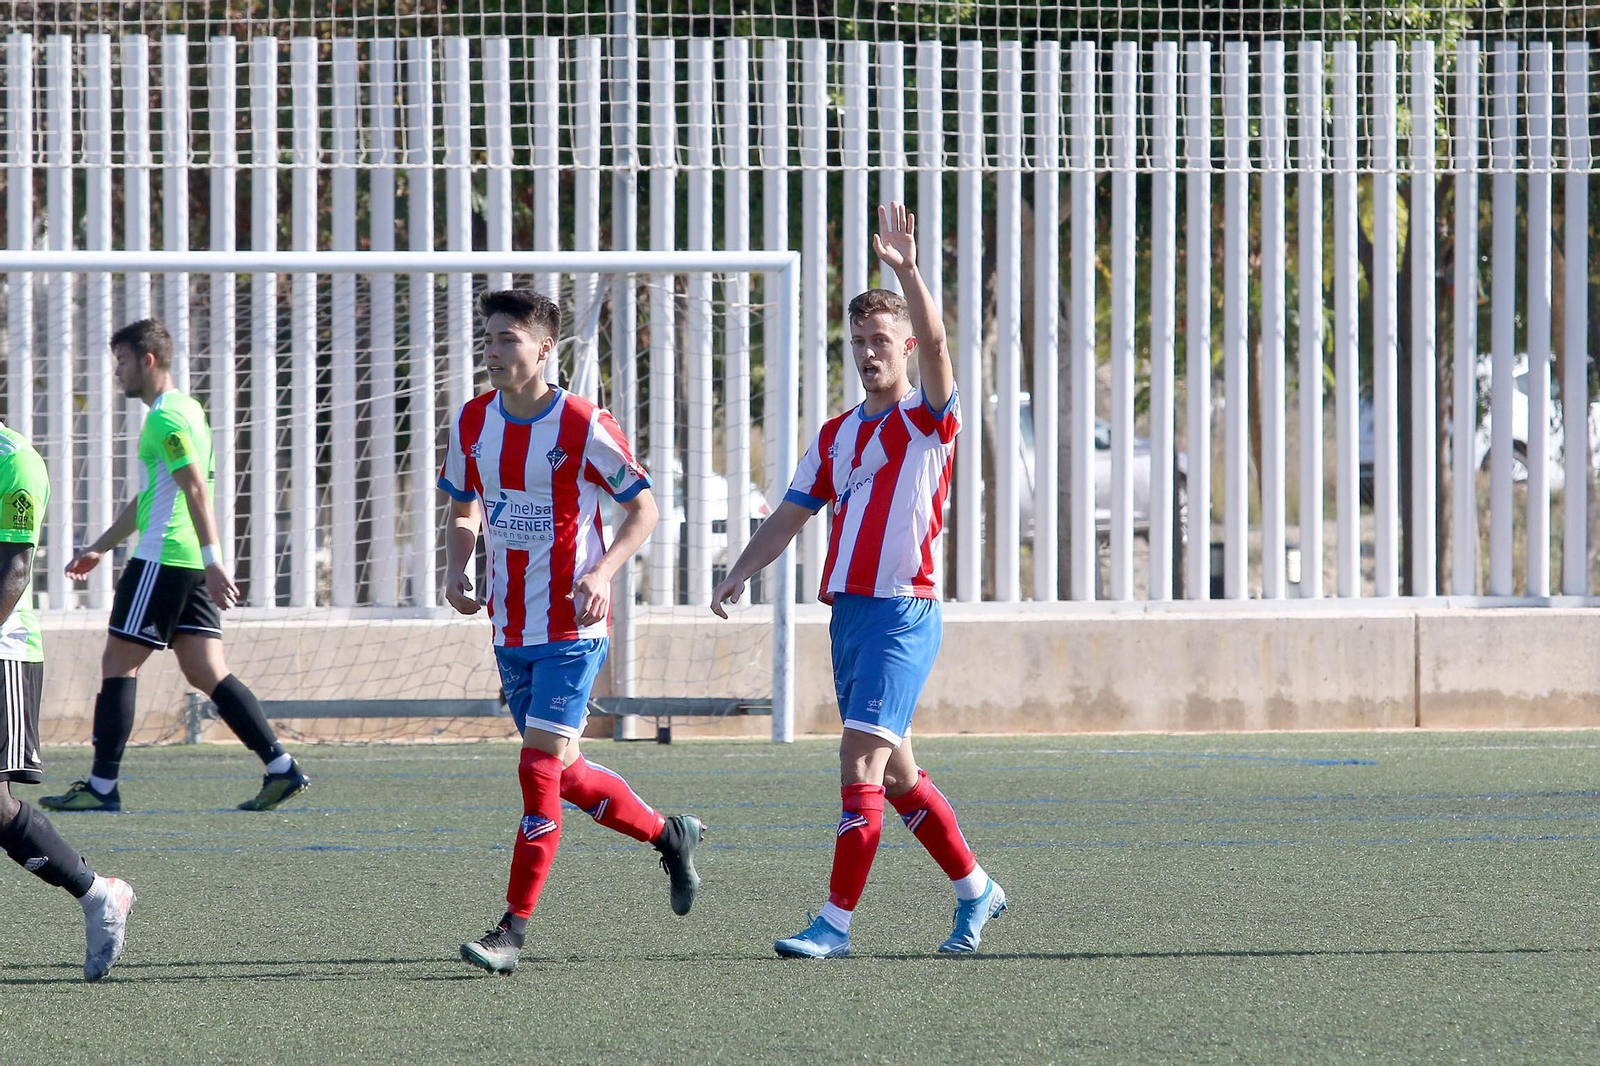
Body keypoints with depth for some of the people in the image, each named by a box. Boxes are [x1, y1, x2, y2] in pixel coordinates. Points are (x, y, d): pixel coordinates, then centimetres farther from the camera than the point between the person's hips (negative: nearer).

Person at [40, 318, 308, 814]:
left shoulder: (168, 417, -11)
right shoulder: (182, 411, 21)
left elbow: (196, 489, -21)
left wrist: (212, 559, -27)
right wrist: (99, 548, 34)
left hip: (164, 559, -10)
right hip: (191, 564, 10)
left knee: (118, 663, -3)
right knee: (206, 671, 5)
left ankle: (101, 786, -3)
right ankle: (282, 768, -3)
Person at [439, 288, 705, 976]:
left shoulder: (585, 427, -13)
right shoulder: (472, 422, 3)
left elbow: (644, 510, -5)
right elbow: (463, 508, 17)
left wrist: (602, 573, -20)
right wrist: (456, 569, -2)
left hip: (571, 627, -7)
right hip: (510, 628, 7)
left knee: (541, 768, -13)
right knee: (564, 775, 14)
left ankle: (514, 929, -12)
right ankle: (669, 835, 38)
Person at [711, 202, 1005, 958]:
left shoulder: (928, 420, -4)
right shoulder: (837, 434, 16)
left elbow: (934, 343, -22)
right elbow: (791, 515, 16)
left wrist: (907, 272, -35)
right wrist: (738, 575, 2)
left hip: (904, 612, -8)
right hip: (848, 612, 8)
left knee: (861, 759, -15)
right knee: (893, 770, 13)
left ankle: (836, 923, -15)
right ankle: (974, 889, 28)